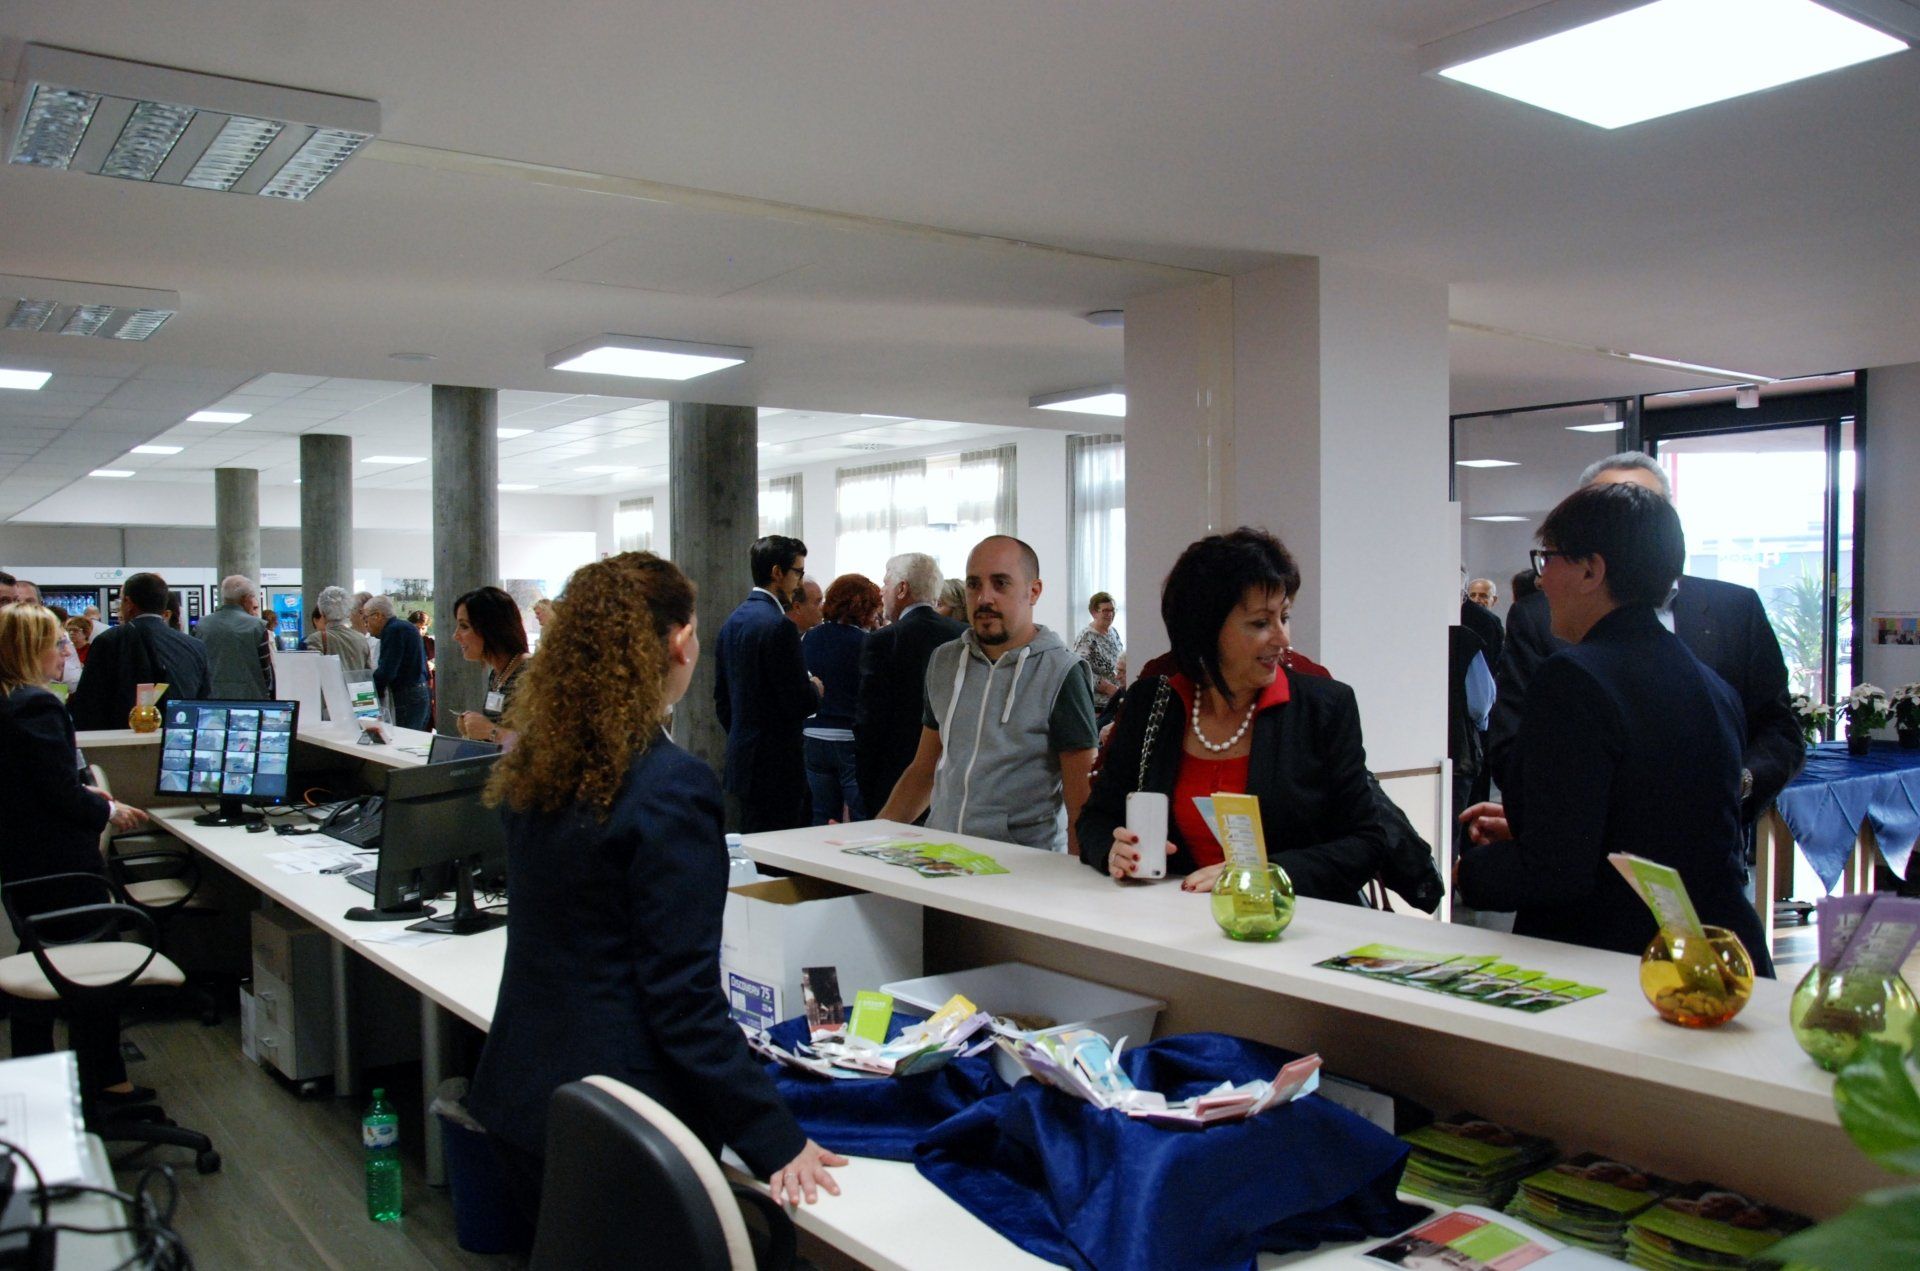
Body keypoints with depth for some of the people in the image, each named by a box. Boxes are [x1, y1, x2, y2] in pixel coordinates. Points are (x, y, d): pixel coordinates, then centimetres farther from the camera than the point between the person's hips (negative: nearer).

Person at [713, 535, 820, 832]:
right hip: (775, 766, -9)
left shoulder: (733, 621, 11)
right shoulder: (779, 626, -17)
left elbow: (721, 696, 17)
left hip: (740, 761, 9)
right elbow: (799, 703, -19)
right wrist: (815, 690, 2)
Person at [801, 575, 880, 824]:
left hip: (814, 739, 5)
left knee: (822, 820, 12)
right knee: (863, 821, 1)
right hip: (853, 739, -5)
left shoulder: (808, 639, 5)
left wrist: (801, 736, 16)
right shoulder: (867, 643, -11)